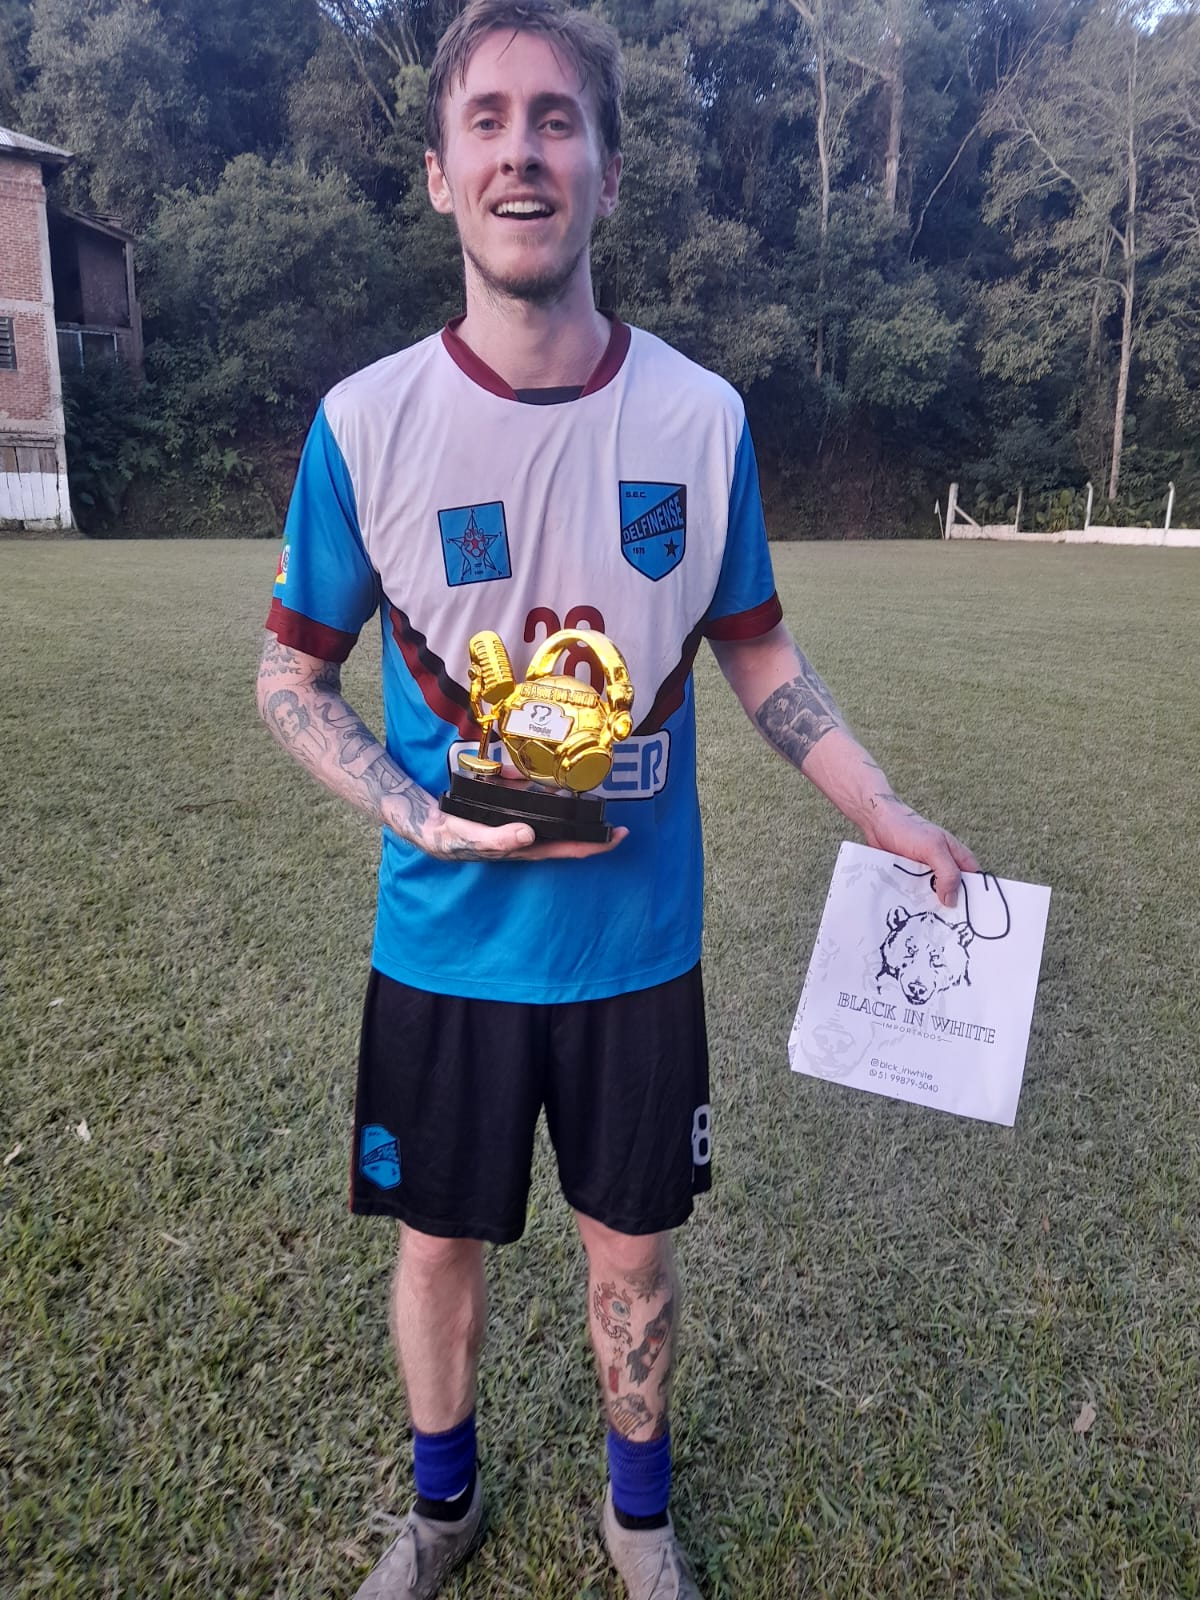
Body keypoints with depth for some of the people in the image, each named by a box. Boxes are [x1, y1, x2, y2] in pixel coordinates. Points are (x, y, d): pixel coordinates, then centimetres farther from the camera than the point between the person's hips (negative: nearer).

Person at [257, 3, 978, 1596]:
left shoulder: (703, 418, -5)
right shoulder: (367, 420, -9)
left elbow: (756, 651, 6)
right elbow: (291, 673, -1)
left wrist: (890, 819, 0)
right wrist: (422, 821, -17)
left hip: (640, 941, 1)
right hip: (445, 944, 0)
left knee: (633, 1240, 16)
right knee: (440, 1236, 17)